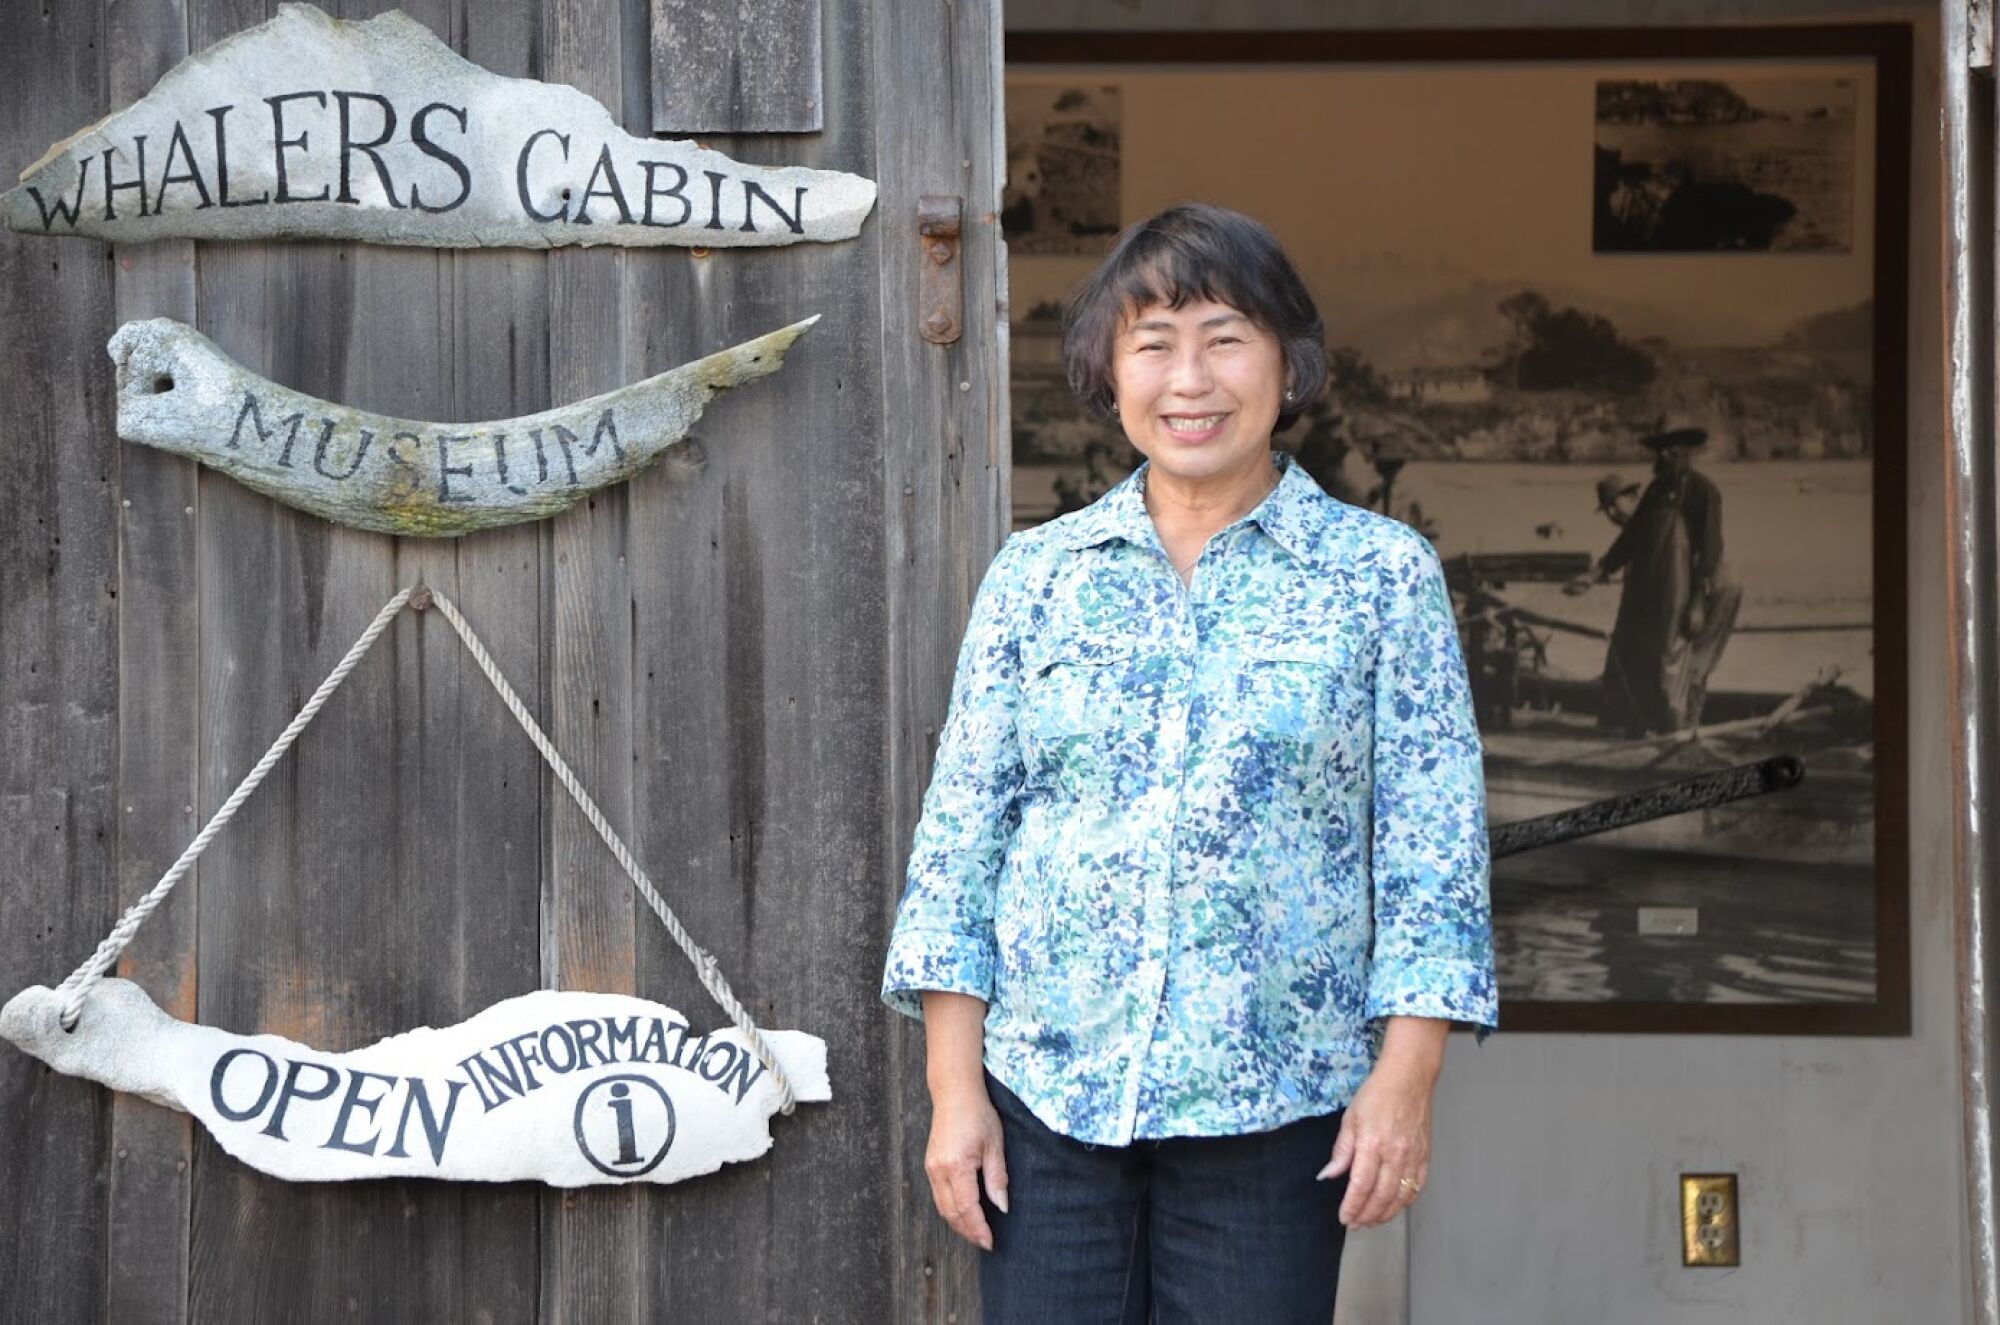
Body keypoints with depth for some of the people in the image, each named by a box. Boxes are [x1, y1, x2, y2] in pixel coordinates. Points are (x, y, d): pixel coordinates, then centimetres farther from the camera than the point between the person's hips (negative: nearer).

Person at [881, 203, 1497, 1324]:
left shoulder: (1383, 576, 2)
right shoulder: (1035, 576, 7)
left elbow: (1433, 842, 0)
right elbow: (962, 829, 6)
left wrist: (1406, 1078, -7)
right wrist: (954, 1088, 0)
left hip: (1274, 1104, -1)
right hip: (1046, 1095, 2)